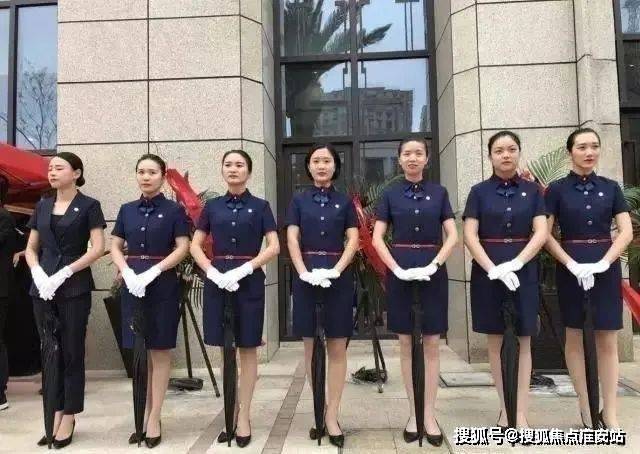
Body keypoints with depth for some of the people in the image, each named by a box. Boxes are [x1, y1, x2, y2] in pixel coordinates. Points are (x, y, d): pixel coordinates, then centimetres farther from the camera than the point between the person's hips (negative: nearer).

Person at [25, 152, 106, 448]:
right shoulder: (42, 206, 12)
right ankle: (56, 413, 20)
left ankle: (69, 418, 12)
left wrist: (64, 273, -16)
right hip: (43, 288, 5)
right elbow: (31, 248, 14)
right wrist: (38, 273, -5)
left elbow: (98, 248, -10)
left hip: (74, 288, -5)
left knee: (72, 353, 1)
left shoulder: (88, 206, -2)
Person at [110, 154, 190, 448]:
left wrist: (152, 272, -18)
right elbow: (115, 247, 9)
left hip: (162, 284, -4)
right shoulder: (127, 210, 10)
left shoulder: (174, 210, -1)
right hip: (132, 284, 4)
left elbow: (182, 248, -8)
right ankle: (143, 415, 20)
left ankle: (154, 419, 9)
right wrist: (127, 272, -10)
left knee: (160, 352, 1)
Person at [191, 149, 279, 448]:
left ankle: (244, 416, 14)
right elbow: (195, 246, 7)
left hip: (249, 281, -2)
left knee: (247, 348, 4)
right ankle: (232, 411, 22)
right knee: (224, 348, 9)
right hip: (217, 280, 3)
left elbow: (274, 247, -5)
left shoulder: (260, 206, 1)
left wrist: (243, 269, -16)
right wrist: (213, 272, -10)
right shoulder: (212, 206, 8)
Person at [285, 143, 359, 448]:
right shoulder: (299, 201, 8)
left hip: (338, 277, 0)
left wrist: (336, 270, -15)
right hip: (307, 277, 1)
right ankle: (320, 409, 18)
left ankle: (332, 415, 8)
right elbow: (292, 239, -1)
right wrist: (304, 272, -15)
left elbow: (353, 240, 0)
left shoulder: (345, 202, 8)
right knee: (311, 348, 5)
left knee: (337, 349, 0)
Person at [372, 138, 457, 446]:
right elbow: (377, 239, 0)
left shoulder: (438, 193, 6)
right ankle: (413, 412, 16)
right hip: (400, 273, 0)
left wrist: (433, 266, -12)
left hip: (433, 272, 0)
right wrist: (398, 269, -13)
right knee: (406, 345, 5)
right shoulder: (390, 194, 5)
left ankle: (429, 414, 12)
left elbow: (452, 236, 1)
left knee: (431, 345, 3)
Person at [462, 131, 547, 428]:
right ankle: (504, 408, 18)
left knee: (524, 341, 3)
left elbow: (541, 233, -3)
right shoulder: (479, 191, 2)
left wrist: (515, 264, -16)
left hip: (524, 270, 1)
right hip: (487, 271, -1)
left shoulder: (532, 190, 5)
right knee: (495, 341, 5)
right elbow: (469, 236, -6)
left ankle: (521, 412, 10)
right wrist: (494, 269, -17)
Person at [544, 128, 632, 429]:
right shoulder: (557, 189, 0)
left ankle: (610, 414, 10)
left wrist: (603, 263, -13)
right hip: (570, 269, -1)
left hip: (606, 269, 2)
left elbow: (627, 231, 0)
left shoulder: (610, 187, 6)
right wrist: (573, 264, -15)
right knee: (574, 338, 5)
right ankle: (585, 407, 18)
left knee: (607, 341, 2)